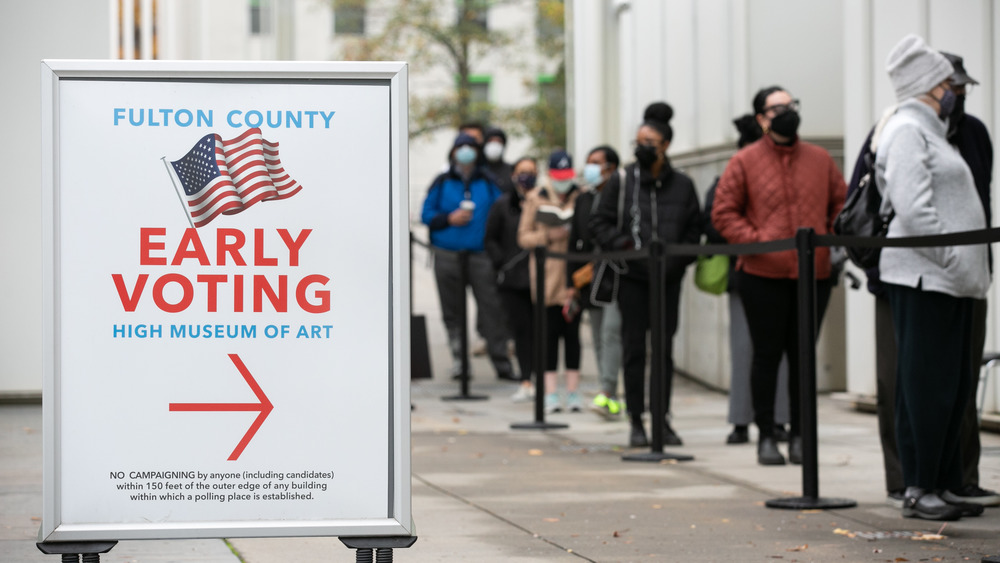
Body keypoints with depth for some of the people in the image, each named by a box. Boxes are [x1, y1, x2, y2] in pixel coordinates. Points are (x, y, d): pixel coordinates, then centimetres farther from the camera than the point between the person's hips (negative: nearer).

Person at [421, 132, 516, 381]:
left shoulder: (487, 183, 10)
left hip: (480, 255, -1)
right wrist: (450, 219, -10)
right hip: (448, 256, 1)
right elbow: (427, 214, 7)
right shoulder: (441, 183, 8)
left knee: (491, 308, -7)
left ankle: (502, 363, -5)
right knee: (453, 311, 4)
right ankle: (459, 359, 13)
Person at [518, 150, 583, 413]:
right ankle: (551, 391, 0)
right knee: (550, 331, -2)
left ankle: (573, 391, 6)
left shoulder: (581, 197, 8)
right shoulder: (536, 199, 5)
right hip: (547, 273, -1)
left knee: (572, 330, 3)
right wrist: (548, 235, -12)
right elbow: (524, 237, 4)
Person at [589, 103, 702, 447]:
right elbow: (599, 223, 4)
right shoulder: (621, 182, 2)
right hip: (632, 277, -1)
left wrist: (677, 260, -4)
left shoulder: (682, 185, 6)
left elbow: (694, 230, 11)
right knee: (634, 348, 0)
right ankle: (636, 421, 5)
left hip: (668, 277, 1)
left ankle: (663, 419, 11)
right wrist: (624, 245, -11)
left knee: (665, 348, 4)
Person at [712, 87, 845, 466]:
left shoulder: (820, 160, 10)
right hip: (763, 275, -3)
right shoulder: (744, 162, 1)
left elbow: (841, 204, 16)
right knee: (767, 354, 2)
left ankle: (798, 435, 16)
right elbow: (723, 213, -1)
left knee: (803, 355, 7)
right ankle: (766, 437, 11)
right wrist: (754, 240, -12)